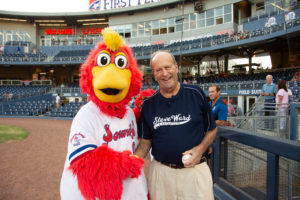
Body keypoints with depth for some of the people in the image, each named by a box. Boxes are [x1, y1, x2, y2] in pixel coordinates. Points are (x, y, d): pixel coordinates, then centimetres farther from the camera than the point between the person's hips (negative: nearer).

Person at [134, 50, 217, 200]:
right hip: (160, 171, 2)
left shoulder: (196, 94, -5)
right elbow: (146, 140, 7)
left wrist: (200, 149, -13)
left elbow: (212, 129, 4)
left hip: (195, 169, -1)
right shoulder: (148, 104, 1)